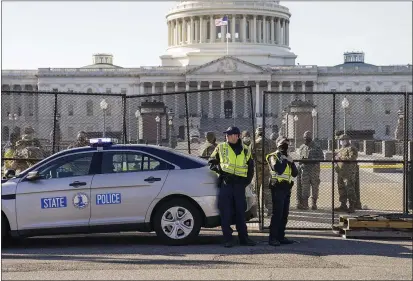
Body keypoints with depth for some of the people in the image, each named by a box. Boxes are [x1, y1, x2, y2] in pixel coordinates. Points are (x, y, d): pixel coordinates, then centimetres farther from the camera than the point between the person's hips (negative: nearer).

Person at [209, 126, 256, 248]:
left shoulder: (245, 151, 12)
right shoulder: (221, 147, 7)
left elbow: (250, 169, 19)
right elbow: (212, 162, 11)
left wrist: (246, 181, 8)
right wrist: (219, 168, -8)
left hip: (239, 184, 2)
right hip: (225, 183, -2)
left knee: (240, 212, 6)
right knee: (225, 212, -4)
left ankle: (243, 237, 13)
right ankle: (228, 239, 1)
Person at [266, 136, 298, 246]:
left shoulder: (287, 158, 21)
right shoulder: (273, 157, -3)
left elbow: (295, 173, 14)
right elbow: (278, 170, -21)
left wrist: (291, 162, 0)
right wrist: (284, 160, -11)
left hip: (287, 188, 8)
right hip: (278, 187, -8)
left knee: (284, 214, 8)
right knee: (277, 213, -11)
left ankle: (281, 236, 14)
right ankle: (272, 238, -9)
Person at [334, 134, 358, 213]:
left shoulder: (351, 149, -5)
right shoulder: (341, 150, 24)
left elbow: (352, 158, -19)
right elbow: (337, 157, 34)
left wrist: (341, 158, -19)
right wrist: (336, 159, 10)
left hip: (349, 173, -9)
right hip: (340, 173, 9)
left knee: (350, 189, -11)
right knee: (341, 189, 11)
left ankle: (352, 207, -10)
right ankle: (343, 206, 17)